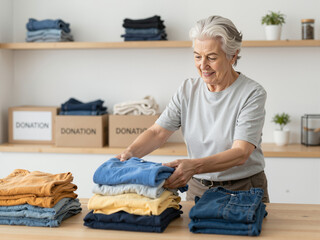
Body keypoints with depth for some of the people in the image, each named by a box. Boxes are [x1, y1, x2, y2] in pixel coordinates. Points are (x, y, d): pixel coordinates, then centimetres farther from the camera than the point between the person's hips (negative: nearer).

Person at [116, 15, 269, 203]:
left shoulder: (252, 94, -11)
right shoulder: (188, 90, 5)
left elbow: (240, 153, -22)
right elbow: (157, 132, -1)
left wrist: (194, 166, -38)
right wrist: (130, 152, -23)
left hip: (244, 191, -3)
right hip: (198, 189, 3)